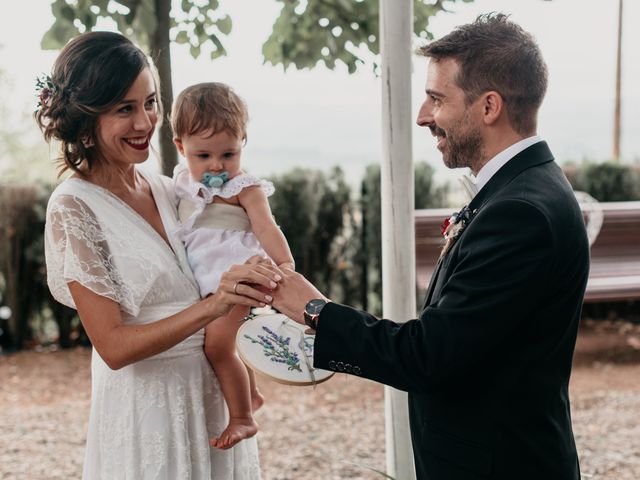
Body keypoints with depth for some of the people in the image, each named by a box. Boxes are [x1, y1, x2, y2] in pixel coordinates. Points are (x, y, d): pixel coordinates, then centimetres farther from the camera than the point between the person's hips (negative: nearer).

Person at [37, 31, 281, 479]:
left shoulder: (166, 191, 4)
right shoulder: (74, 206, -14)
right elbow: (113, 346, -19)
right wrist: (211, 307, -29)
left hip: (214, 399, 6)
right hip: (146, 405, -6)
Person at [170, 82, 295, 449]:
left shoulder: (244, 187, -11)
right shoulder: (183, 181, 8)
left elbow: (266, 228, -24)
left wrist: (285, 263, -36)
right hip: (205, 281, 8)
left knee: (217, 343, -18)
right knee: (224, 339, 25)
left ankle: (242, 417, -4)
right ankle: (251, 394, 48)